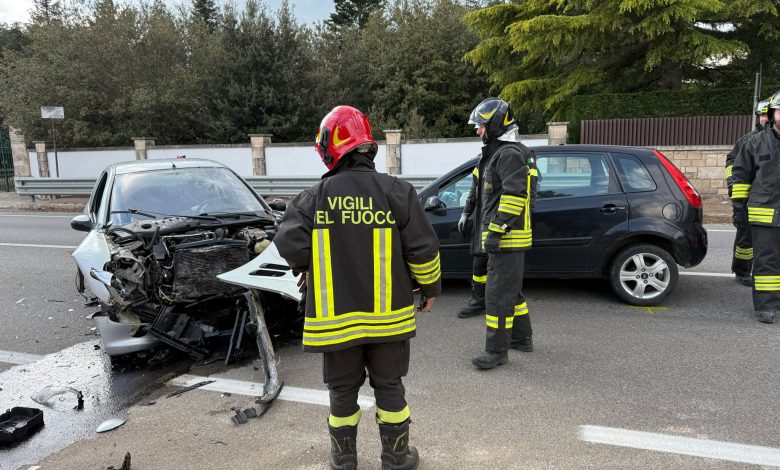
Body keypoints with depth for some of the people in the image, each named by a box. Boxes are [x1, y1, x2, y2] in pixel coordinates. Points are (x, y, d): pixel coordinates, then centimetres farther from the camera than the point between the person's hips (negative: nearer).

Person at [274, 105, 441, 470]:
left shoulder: (314, 197, -7)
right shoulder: (396, 191, -8)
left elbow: (289, 242, -14)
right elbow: (423, 248, -9)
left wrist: (308, 270, 7)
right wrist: (430, 288, 7)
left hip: (335, 316, 0)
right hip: (387, 314, 0)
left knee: (343, 389, 17)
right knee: (389, 386, 16)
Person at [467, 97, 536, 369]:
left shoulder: (510, 154, -15)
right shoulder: (497, 152, 20)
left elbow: (515, 194, -24)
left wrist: (496, 230, -25)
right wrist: (491, 230, 25)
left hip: (507, 238, -11)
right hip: (506, 237, 11)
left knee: (498, 293, -9)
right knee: (511, 290, 20)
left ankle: (497, 350, -3)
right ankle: (522, 337, 33)